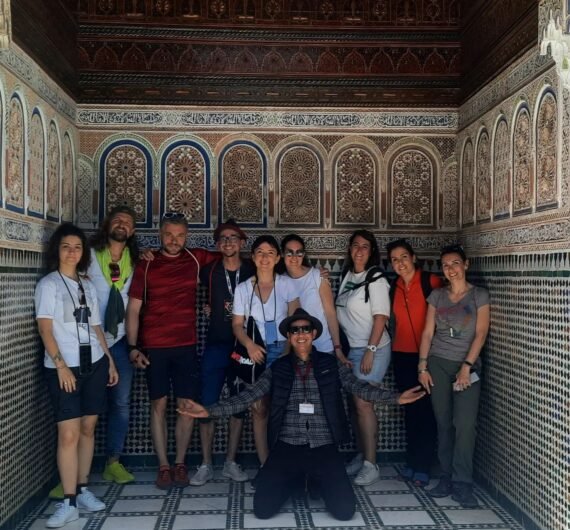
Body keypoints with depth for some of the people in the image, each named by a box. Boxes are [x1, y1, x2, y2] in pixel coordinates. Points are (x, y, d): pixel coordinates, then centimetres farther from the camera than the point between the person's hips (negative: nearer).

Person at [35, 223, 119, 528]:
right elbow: (45, 329, -9)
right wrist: (60, 365, -17)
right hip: (63, 367, -5)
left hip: (94, 364, 5)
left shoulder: (88, 286, 14)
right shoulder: (48, 284, -1)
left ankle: (82, 490, 18)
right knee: (68, 433, -8)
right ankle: (69, 503, -3)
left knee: (88, 428, 7)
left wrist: (110, 361, 12)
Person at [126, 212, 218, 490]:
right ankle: (163, 465, 13)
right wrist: (133, 347, -6)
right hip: (154, 347, -1)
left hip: (186, 345, 2)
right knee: (159, 404, 4)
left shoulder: (195, 259, 5)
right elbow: (134, 308, 1)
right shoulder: (146, 265, 1)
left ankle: (180, 463, 17)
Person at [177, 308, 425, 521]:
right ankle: (293, 479, 20)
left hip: (324, 448, 0)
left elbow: (359, 386, 3)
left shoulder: (331, 364, 7)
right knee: (263, 508, -13)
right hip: (287, 448, 0)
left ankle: (318, 479, 20)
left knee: (344, 510, -14)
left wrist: (396, 397, -10)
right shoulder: (277, 368, 6)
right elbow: (248, 396, 1)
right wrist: (210, 410, -10)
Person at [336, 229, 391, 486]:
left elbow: (380, 318, -14)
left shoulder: (376, 280, -10)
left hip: (371, 349, -7)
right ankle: (361, 456, 22)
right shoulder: (347, 276, 10)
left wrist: (370, 351, -19)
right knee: (355, 403, 10)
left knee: (363, 404, -8)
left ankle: (370, 465, 0)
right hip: (351, 349, 7)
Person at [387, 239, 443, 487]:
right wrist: (393, 347, 13)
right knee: (410, 409, 12)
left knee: (425, 409, 0)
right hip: (402, 355, 5)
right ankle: (411, 462, 22)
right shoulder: (393, 287, 8)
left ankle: (422, 467, 9)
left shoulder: (431, 281, -8)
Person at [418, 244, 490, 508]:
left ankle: (462, 484, -4)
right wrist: (422, 366, -1)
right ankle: (446, 478, 13)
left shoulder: (479, 295, 1)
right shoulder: (437, 296, 7)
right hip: (438, 363, 2)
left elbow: (480, 333, -5)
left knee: (465, 423, -10)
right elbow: (428, 332, 6)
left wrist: (467, 366, -13)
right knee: (443, 423, 4)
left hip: (467, 364, -2)